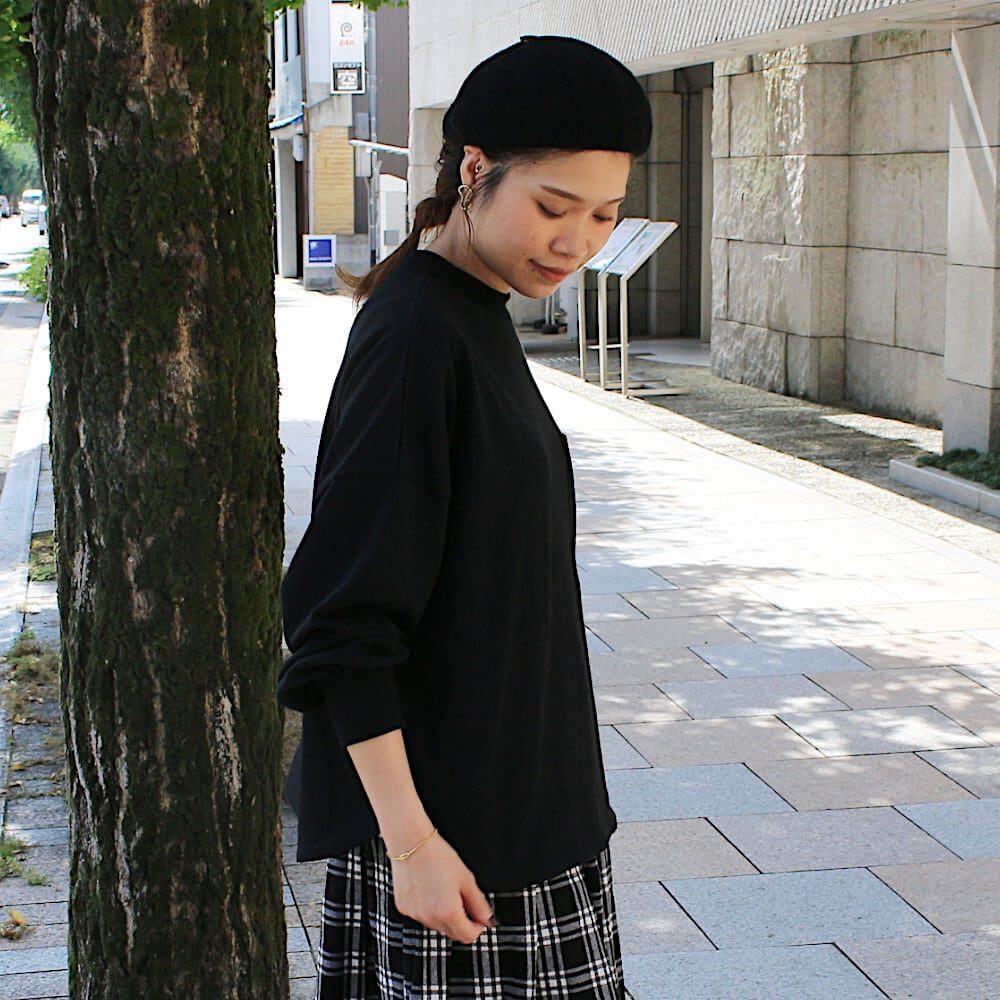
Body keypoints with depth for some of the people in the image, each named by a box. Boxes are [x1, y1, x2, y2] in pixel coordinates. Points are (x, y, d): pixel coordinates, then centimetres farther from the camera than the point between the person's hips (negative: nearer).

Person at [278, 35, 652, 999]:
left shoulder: (470, 319, 9)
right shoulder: (415, 340, -20)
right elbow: (342, 621, -22)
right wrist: (411, 839, -22)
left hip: (511, 786, 9)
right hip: (444, 808, -9)